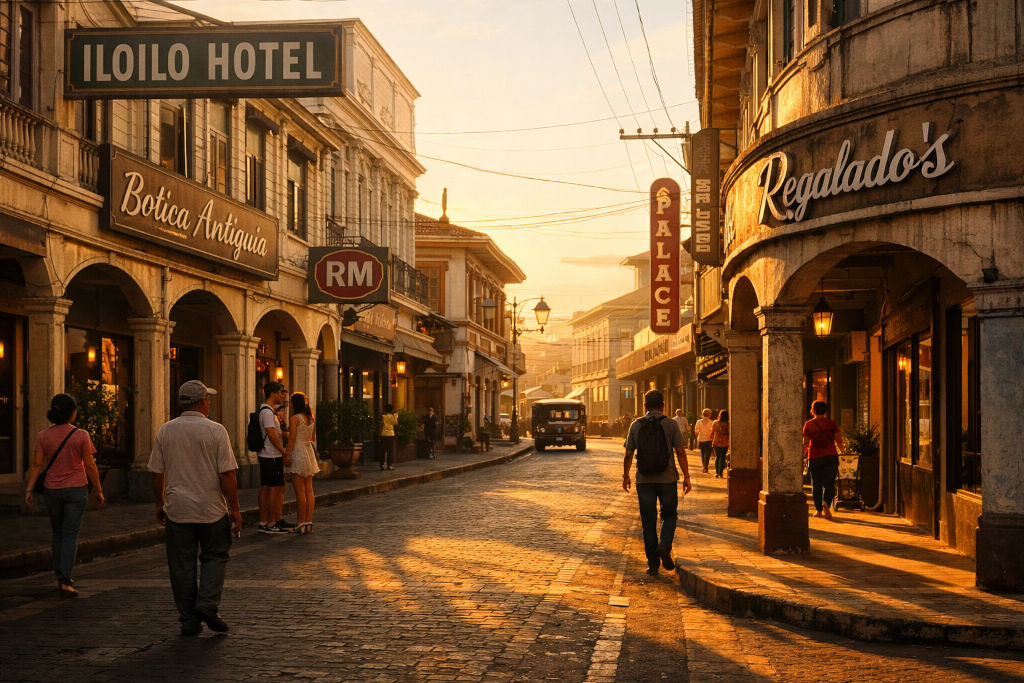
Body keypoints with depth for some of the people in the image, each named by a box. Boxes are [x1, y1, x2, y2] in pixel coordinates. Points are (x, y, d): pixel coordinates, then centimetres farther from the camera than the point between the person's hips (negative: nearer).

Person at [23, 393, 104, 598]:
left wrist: (29, 490, -4)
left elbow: (36, 464, -6)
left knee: (57, 533, 18)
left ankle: (61, 576, 27)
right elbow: (90, 467, -7)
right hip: (76, 489, -3)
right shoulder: (81, 436, -9)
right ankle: (65, 582, -11)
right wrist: (99, 491, 2)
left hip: (52, 490, 3)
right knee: (70, 535, -2)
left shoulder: (43, 436, -2)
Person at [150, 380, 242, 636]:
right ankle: (208, 605, -3)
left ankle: (188, 620, 11)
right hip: (211, 509, -2)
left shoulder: (164, 431, 1)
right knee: (215, 556, 14)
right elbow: (227, 474, -10)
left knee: (182, 566, 8)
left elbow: (157, 474, 5)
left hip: (177, 510, 2)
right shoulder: (215, 430, -8)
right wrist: (234, 509, -3)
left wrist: (160, 504, 18)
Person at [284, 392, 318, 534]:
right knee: (309, 490, 8)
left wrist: (286, 456, -10)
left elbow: (292, 440, -13)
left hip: (298, 454, -7)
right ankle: (309, 522, 9)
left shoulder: (295, 418, -11)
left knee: (300, 491, -5)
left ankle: (301, 523, -4)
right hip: (309, 453, 7)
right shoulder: (310, 418, 11)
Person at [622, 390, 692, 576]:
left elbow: (628, 454, 3)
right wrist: (686, 476, 1)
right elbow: (680, 452, -5)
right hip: (667, 477, -1)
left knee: (648, 522, 6)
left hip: (644, 479, 1)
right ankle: (665, 544, -10)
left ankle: (653, 563, 7)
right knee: (669, 515, 16)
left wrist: (626, 475, 16)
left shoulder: (636, 425, 1)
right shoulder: (671, 425, -2)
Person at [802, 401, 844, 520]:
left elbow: (805, 444, -3)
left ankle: (819, 510, 11)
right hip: (830, 456, 0)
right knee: (829, 484, 1)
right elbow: (839, 440, -2)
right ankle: (826, 503, -24)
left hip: (814, 457, 0)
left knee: (816, 485, 10)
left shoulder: (808, 424, 1)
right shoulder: (831, 423, 2)